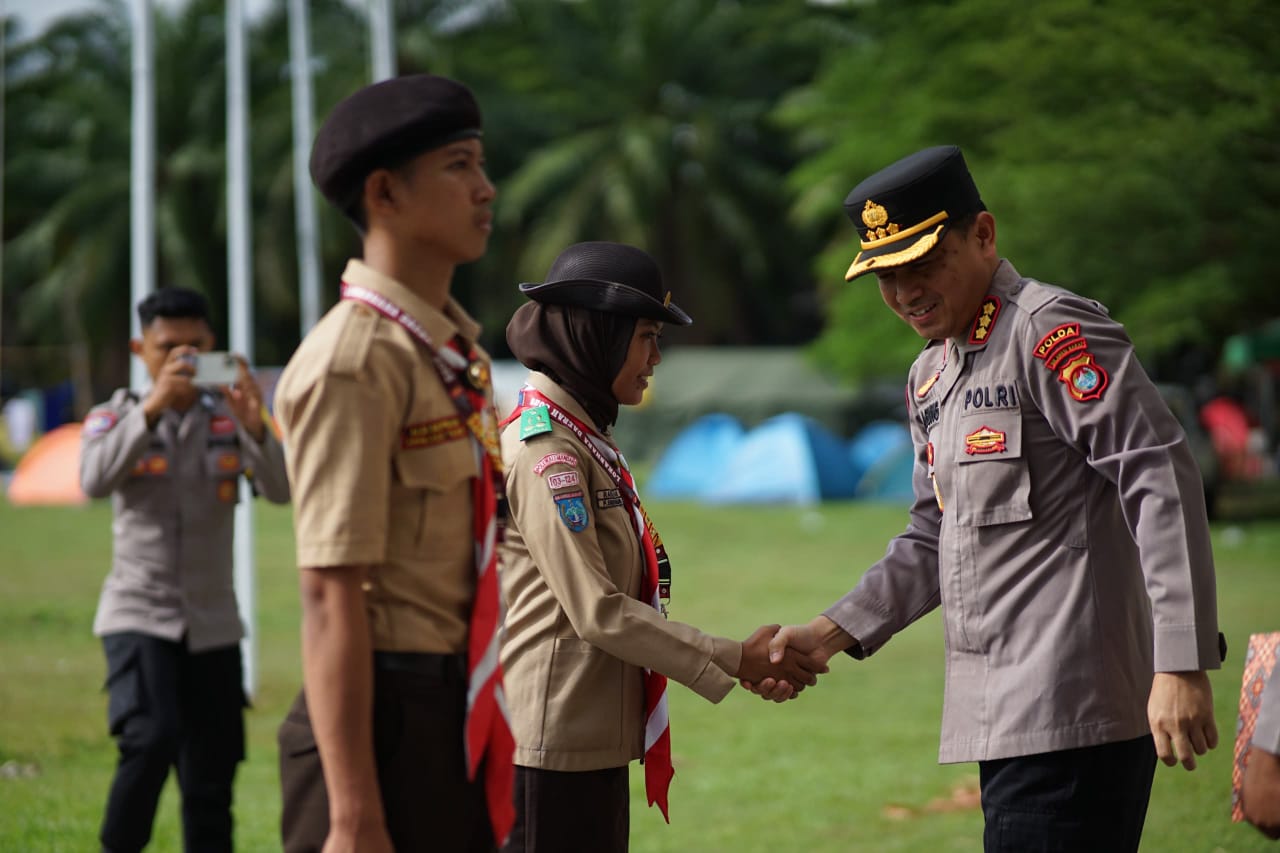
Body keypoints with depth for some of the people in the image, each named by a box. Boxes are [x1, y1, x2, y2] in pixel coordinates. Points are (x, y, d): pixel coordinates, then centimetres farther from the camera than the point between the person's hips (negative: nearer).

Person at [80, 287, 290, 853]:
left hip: (213, 621, 3)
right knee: (151, 738, -25)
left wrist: (253, 427, -29)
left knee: (211, 781, 4)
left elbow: (280, 490, -10)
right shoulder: (115, 418, 0)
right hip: (139, 614, -3)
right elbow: (94, 481, -21)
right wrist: (151, 407, -32)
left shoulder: (227, 420, 5)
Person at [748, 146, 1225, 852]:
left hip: (1070, 714, -9)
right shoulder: (930, 376, 21)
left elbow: (1162, 481, -15)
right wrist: (834, 632, 14)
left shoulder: (1050, 330, -8)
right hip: (1000, 715, 9)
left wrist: (1181, 667, -21)